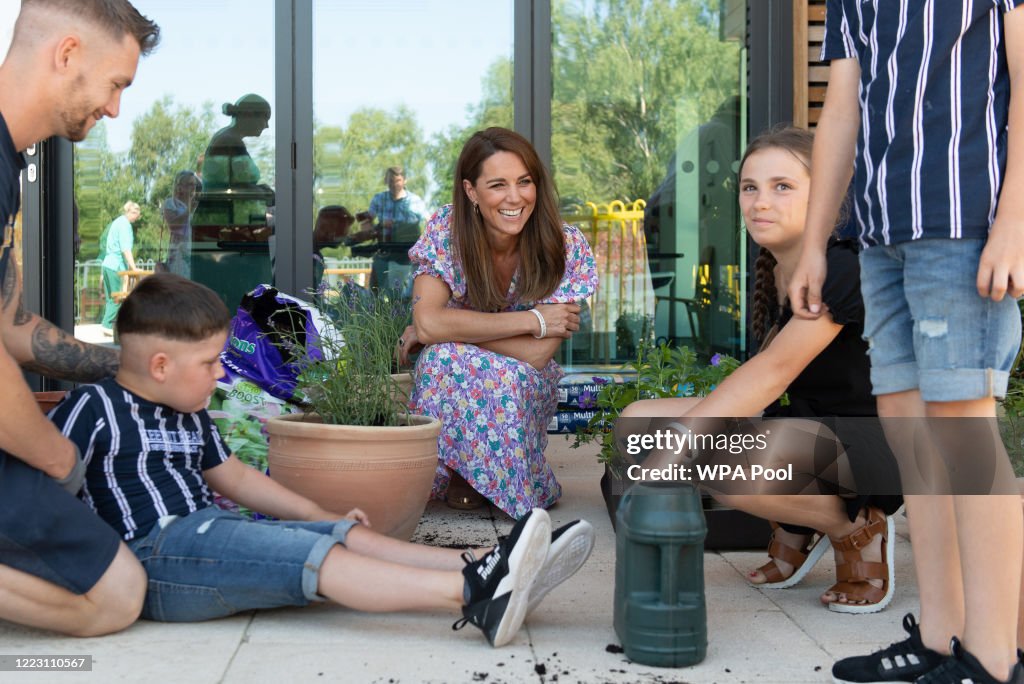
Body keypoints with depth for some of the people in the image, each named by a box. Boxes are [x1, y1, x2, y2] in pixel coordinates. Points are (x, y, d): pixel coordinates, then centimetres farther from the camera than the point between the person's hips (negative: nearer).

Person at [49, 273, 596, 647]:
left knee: (352, 536, -7)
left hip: (205, 532, 9)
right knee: (319, 558, -26)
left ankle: (484, 570, -21)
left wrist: (321, 517, 26)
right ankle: (474, 595, -39)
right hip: (151, 551, -9)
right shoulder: (94, 407, -4)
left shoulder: (188, 416, 22)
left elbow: (231, 475, 30)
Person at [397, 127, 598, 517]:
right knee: (444, 359, -32)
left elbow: (536, 354, -23)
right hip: (450, 380, 1)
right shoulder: (447, 229, -15)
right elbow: (427, 322, -28)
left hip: (527, 389, 0)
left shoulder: (566, 247, -17)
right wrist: (531, 320, -27)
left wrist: (449, 330, -23)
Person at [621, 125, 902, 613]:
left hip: (872, 445, -9)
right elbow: (764, 384, 5)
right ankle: (795, 531, 7)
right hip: (805, 428, 9)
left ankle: (857, 530, -7)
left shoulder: (845, 267, -18)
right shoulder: (772, 273, 8)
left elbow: (772, 372, -25)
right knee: (638, 419, -4)